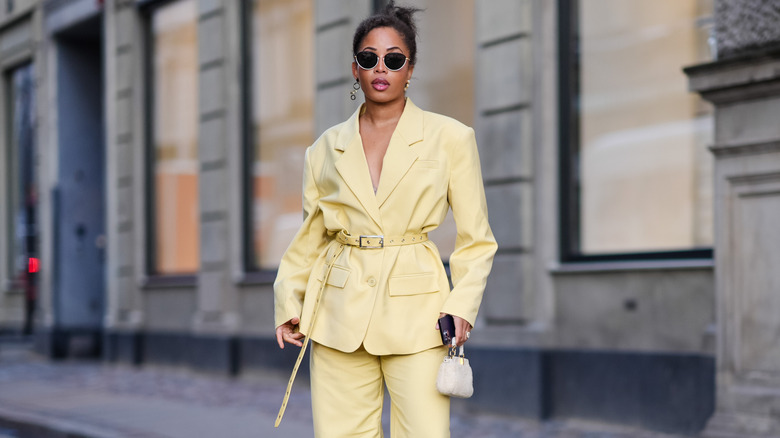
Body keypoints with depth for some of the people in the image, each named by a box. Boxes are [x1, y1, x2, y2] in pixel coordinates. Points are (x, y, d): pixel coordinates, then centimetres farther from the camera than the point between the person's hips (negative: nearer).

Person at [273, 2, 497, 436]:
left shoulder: (451, 138, 3)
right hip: (339, 314, 3)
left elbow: (476, 238, 5)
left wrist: (462, 303, -8)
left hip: (416, 310, -2)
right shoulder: (327, 148, 10)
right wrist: (288, 301, 5)